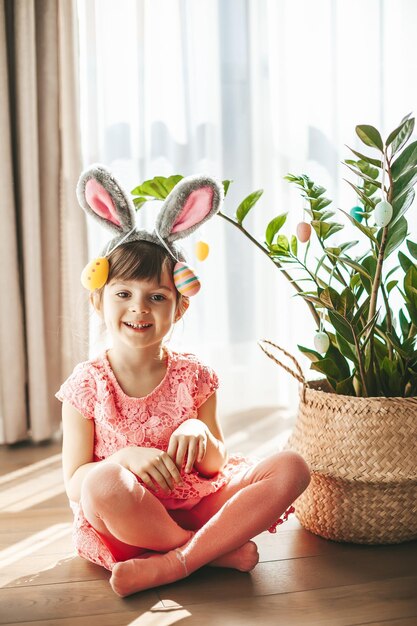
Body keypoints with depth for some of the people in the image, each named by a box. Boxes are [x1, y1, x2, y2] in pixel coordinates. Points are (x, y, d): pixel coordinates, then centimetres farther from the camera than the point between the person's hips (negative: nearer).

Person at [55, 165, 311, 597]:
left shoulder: (193, 376, 2)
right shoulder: (87, 383, -4)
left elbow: (215, 466, 5)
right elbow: (74, 483, -7)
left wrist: (199, 433, -18)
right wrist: (125, 457, -26)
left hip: (195, 508, 4)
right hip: (124, 524, -3)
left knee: (291, 468, -15)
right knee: (105, 481, -37)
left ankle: (170, 564, -25)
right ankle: (219, 551, -16)